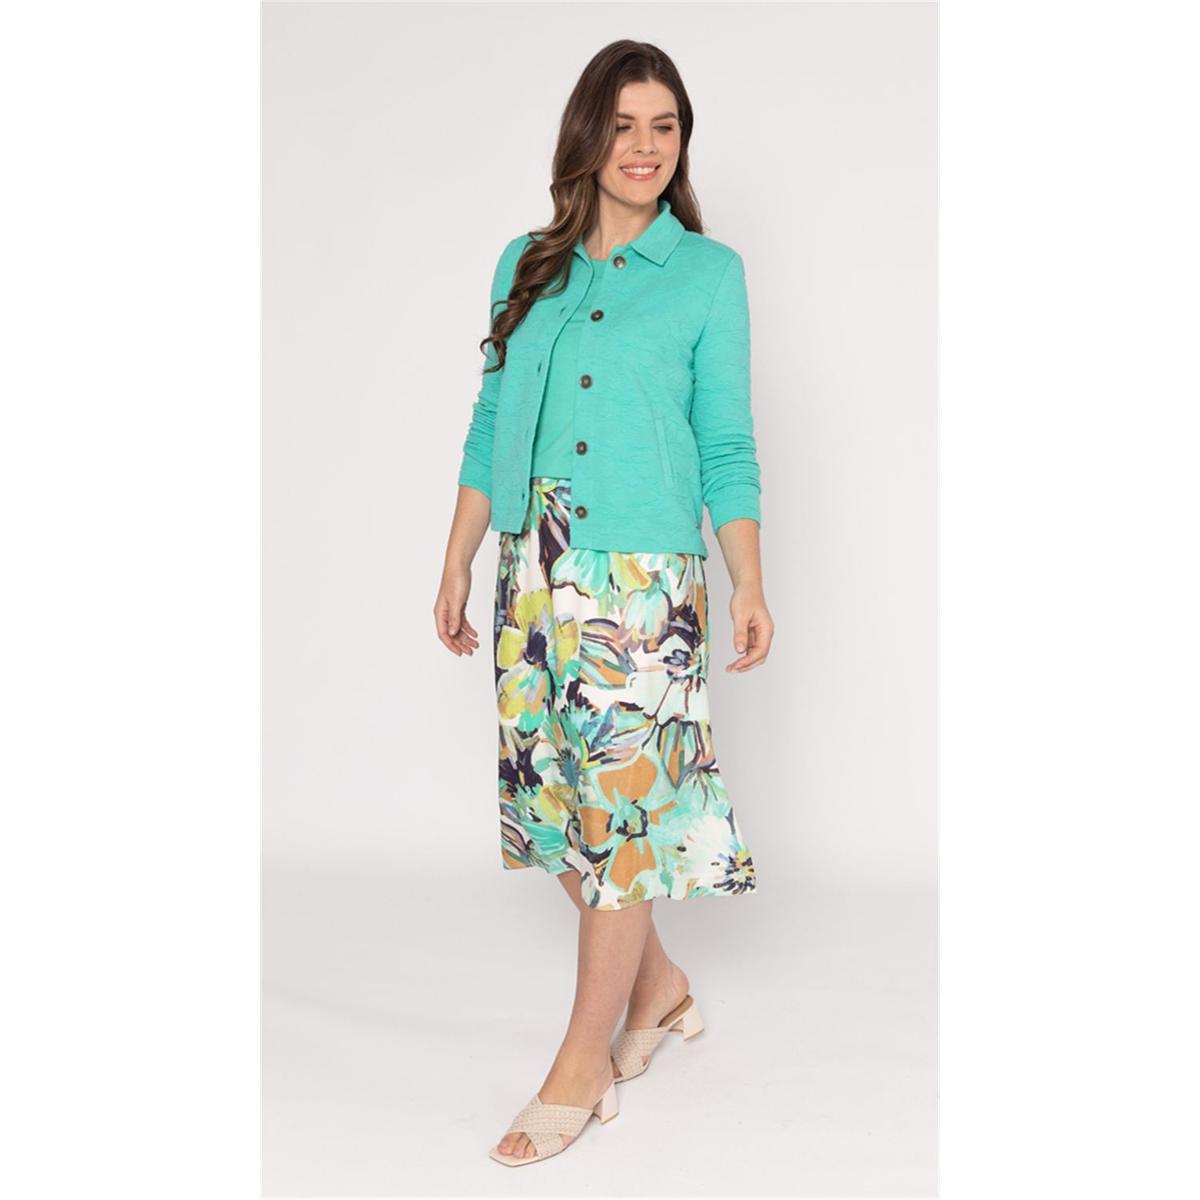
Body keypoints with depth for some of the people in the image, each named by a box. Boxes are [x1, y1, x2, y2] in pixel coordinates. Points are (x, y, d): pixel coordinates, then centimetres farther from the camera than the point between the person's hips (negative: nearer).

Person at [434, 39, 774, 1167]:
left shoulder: (708, 272, 1)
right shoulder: (527, 265, 11)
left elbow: (727, 446, 1)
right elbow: (490, 427, 13)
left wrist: (750, 587, -4)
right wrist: (456, 568, 11)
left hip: (644, 577, -4)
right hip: (536, 574, 5)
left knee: (622, 805, -1)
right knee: (562, 796, 10)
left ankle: (583, 1068, 12)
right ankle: (661, 986, 32)